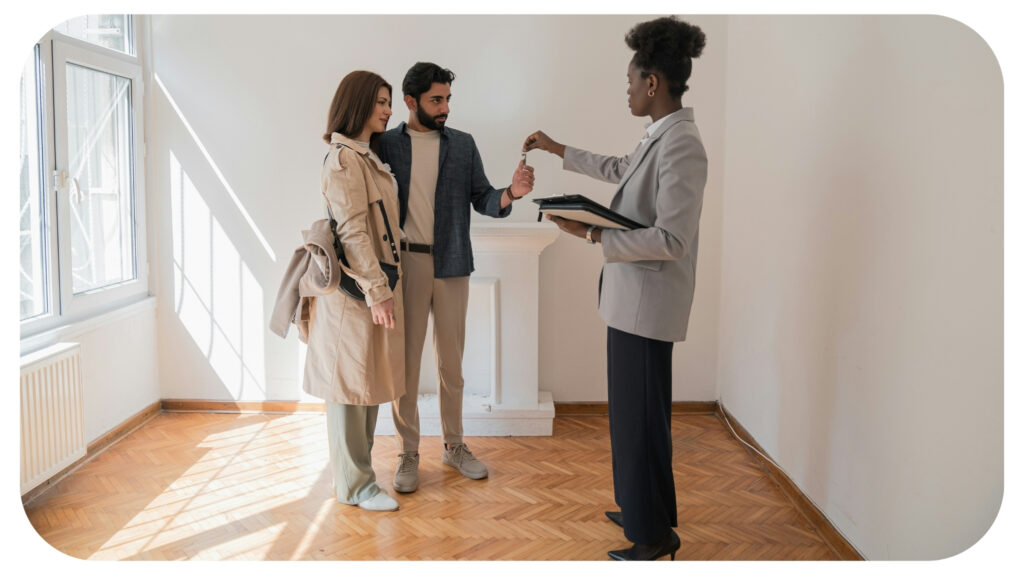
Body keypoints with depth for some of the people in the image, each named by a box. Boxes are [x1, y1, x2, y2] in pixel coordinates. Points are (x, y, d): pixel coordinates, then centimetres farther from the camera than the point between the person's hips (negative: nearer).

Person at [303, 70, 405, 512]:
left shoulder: (366, 157, 17)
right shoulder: (344, 159, -14)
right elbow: (352, 231, -19)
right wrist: (376, 291, -20)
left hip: (376, 283, 10)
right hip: (355, 289, -10)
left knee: (369, 383, 15)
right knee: (351, 384, 1)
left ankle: (358, 472, 28)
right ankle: (355, 485, 11)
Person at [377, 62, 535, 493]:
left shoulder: (463, 145, 7)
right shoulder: (386, 145, 1)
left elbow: (482, 200, 4)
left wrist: (511, 192, -16)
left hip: (451, 265, 2)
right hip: (405, 263, -2)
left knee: (451, 360, 10)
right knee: (405, 361, 3)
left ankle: (454, 445, 24)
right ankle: (408, 454, 14)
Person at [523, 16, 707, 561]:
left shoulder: (681, 146, -20)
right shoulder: (658, 137, 11)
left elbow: (672, 240, -24)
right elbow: (618, 169, 31)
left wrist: (592, 234, -21)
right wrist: (557, 149, 38)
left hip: (648, 305, -10)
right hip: (632, 299, 10)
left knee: (642, 418, 1)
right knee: (633, 413, 19)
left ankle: (656, 535, 16)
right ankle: (642, 511, 34)